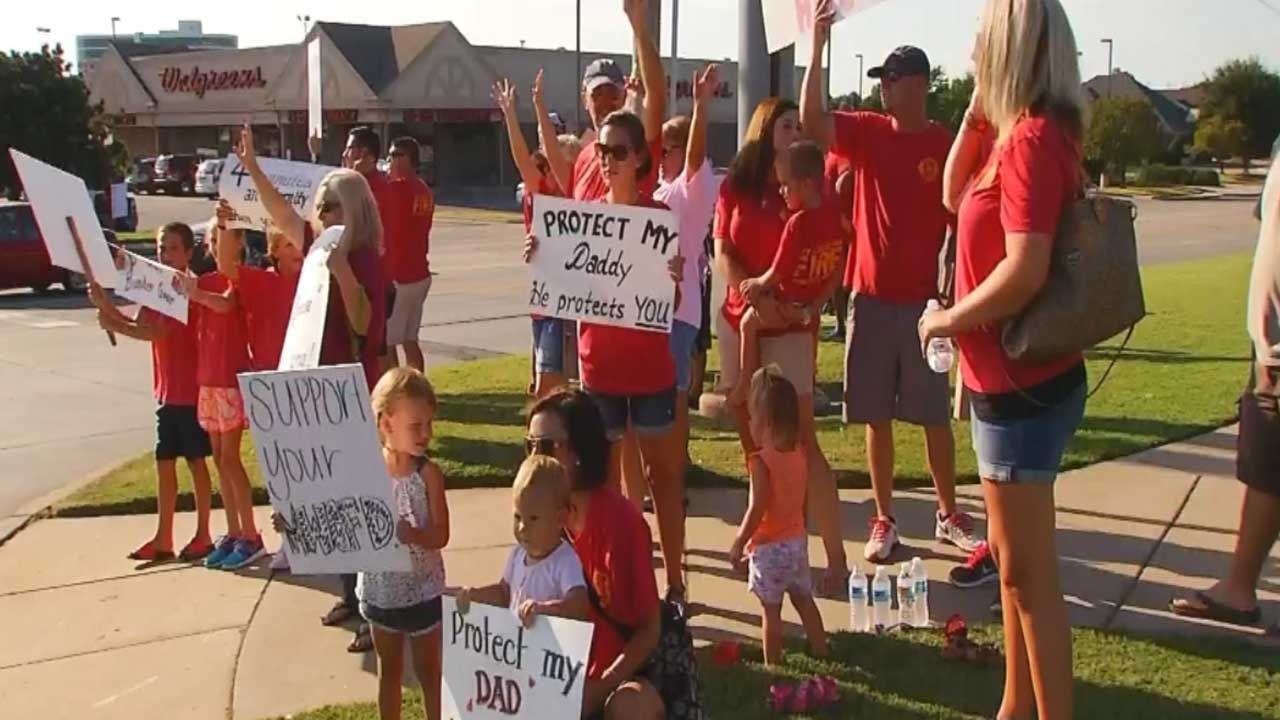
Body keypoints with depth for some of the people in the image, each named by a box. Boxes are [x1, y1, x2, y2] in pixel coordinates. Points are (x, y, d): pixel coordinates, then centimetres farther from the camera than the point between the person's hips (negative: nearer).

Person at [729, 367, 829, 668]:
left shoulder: (761, 460, -21)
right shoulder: (798, 452, -1)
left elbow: (757, 508, -21)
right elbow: (801, 500, 8)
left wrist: (739, 543, -11)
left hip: (770, 546, -7)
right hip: (798, 539, 7)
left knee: (771, 609, 4)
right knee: (804, 600, 20)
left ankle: (772, 664, 11)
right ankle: (821, 654, 29)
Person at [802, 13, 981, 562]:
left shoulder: (946, 146, -3)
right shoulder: (867, 132, 3)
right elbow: (811, 120, -12)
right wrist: (817, 49, -20)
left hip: (924, 300, -2)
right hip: (870, 297, 2)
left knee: (935, 416, 8)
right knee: (876, 416, 7)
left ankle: (949, 516, 23)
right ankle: (884, 520, 18)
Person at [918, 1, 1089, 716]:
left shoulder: (1032, 137, -20)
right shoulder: (1025, 134, 9)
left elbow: (1025, 271, -29)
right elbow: (956, 197, 23)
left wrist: (946, 320, -14)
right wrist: (977, 114, 10)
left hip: (1021, 383, -10)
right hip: (1013, 377, 10)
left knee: (1029, 571, 0)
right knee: (1016, 561, 20)